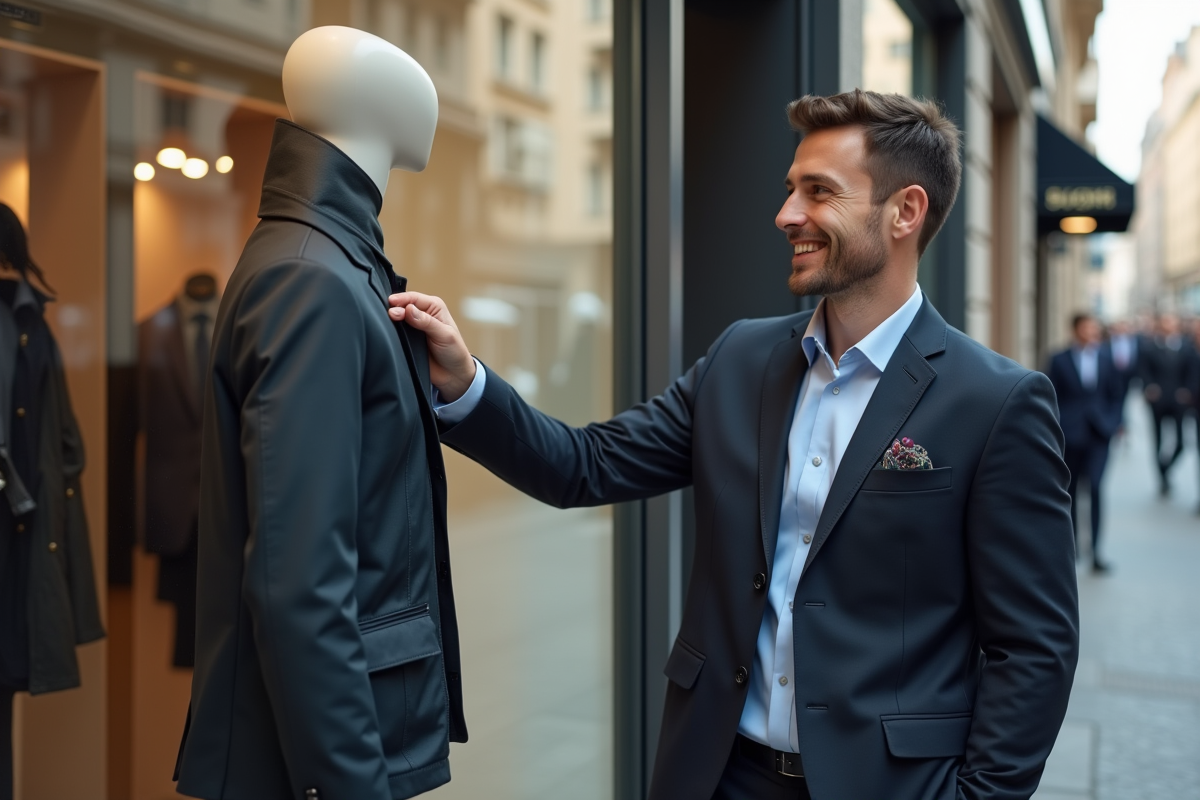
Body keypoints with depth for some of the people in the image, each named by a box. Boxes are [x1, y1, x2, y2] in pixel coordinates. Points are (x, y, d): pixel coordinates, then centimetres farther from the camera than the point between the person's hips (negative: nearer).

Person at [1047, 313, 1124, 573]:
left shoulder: (1107, 357, 5)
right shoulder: (1060, 360, 0)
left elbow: (1117, 393, 10)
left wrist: (1114, 422, 2)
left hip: (1099, 432, 0)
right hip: (1070, 433, 0)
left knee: (1095, 487, -11)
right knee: (1070, 490, 11)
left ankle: (1095, 551, -8)